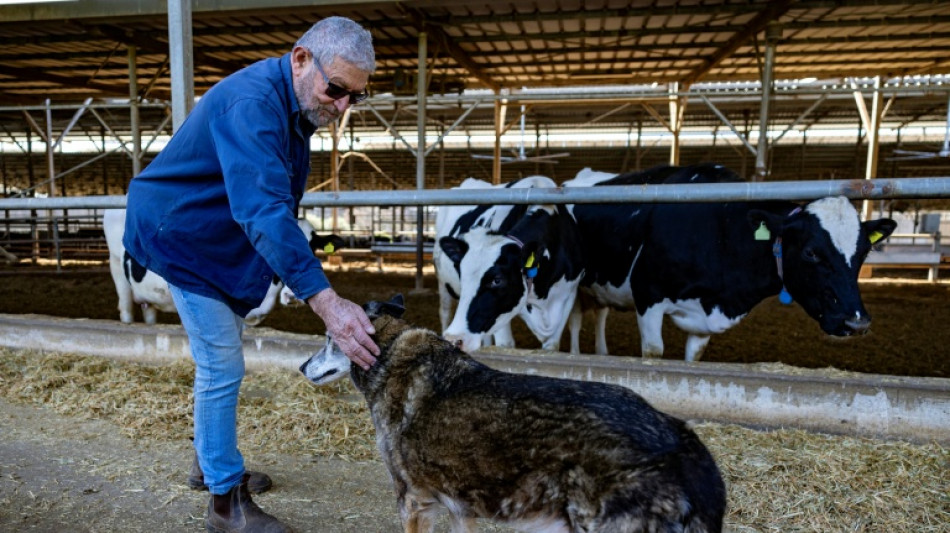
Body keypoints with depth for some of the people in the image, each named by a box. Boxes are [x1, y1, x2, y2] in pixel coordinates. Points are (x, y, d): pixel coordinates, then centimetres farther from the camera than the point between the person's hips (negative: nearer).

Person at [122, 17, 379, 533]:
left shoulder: (293, 102, -1)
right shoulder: (253, 102, -31)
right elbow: (263, 212, -43)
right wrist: (325, 301, -51)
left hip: (215, 238, 9)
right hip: (180, 234, -9)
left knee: (218, 361, 17)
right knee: (222, 367, -6)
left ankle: (210, 463, 35)